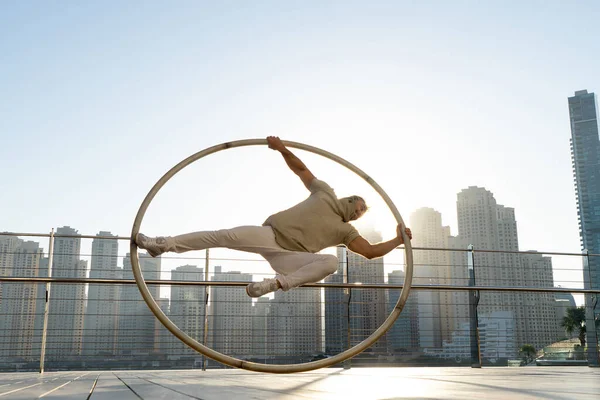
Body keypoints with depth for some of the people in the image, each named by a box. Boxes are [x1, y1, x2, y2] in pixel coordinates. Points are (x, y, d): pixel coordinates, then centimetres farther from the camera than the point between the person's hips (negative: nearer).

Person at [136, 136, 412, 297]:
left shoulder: (346, 231, 17)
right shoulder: (326, 194, 16)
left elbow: (370, 252, 10)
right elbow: (300, 169, 16)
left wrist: (398, 240, 5)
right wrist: (282, 149, 4)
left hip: (288, 257, 1)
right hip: (270, 234, 0)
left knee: (331, 261, -26)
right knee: (227, 236, -21)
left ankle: (277, 283, -35)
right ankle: (164, 244, -15)